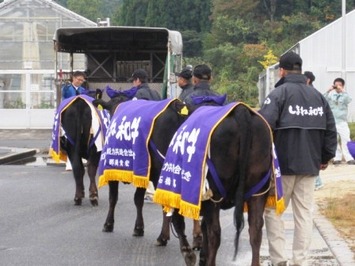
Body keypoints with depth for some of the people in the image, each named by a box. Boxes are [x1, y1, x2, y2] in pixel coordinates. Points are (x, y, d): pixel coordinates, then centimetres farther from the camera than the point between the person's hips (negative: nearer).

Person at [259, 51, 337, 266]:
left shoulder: (279, 93, -9)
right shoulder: (318, 96, 9)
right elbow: (331, 130, 11)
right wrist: (327, 157, 20)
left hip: (283, 164, -4)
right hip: (310, 164, 5)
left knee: (273, 210, 7)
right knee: (304, 212, 8)